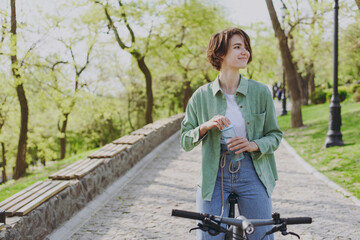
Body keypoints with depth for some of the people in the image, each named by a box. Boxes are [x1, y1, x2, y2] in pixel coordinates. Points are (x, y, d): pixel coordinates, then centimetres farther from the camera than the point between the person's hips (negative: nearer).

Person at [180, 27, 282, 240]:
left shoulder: (261, 92, 0)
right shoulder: (202, 96, 1)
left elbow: (275, 135, 6)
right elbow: (185, 141, 4)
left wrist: (254, 145, -13)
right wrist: (205, 127, -14)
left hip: (252, 175, 0)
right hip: (214, 176, 0)